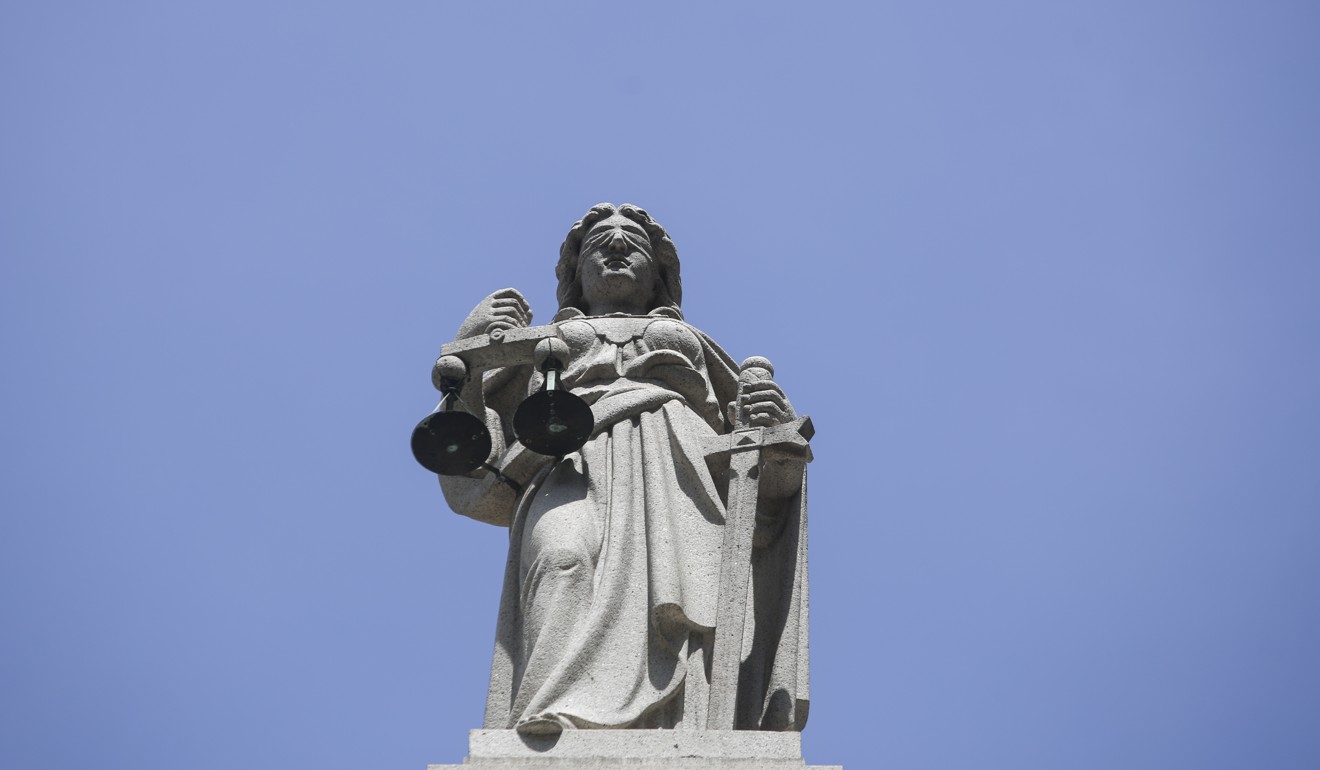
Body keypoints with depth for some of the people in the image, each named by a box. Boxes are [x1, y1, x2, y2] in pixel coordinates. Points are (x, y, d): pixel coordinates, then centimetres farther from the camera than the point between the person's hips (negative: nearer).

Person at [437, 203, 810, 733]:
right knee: (563, 561, -38)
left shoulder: (691, 343, 39)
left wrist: (773, 427, 2)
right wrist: (469, 349, 7)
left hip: (683, 463, 1)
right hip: (572, 466, -1)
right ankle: (557, 731, -60)